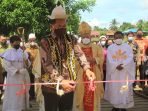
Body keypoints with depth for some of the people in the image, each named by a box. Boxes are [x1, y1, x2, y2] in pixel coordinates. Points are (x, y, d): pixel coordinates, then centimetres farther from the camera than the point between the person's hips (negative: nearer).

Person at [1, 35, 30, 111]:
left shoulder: (22, 52, 11)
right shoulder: (8, 53, -7)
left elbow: (27, 65, 12)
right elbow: (7, 66, -14)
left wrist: (27, 62, -11)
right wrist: (18, 71, -19)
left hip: (24, 77, 6)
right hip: (14, 77, -6)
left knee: (23, 94, 10)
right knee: (14, 95, -5)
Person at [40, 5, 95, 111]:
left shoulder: (71, 40, 6)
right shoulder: (45, 42, -7)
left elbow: (80, 54, -5)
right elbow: (47, 65, -16)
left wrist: (87, 69, -25)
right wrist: (61, 81, -26)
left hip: (69, 87, 4)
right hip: (51, 88, -3)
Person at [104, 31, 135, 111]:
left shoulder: (127, 47, 6)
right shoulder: (110, 48, 6)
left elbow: (130, 59, -4)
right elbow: (109, 60, -3)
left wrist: (123, 65, -19)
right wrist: (116, 66, -19)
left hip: (125, 72, 0)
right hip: (114, 72, 0)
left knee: (125, 90, 0)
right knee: (114, 89, 2)